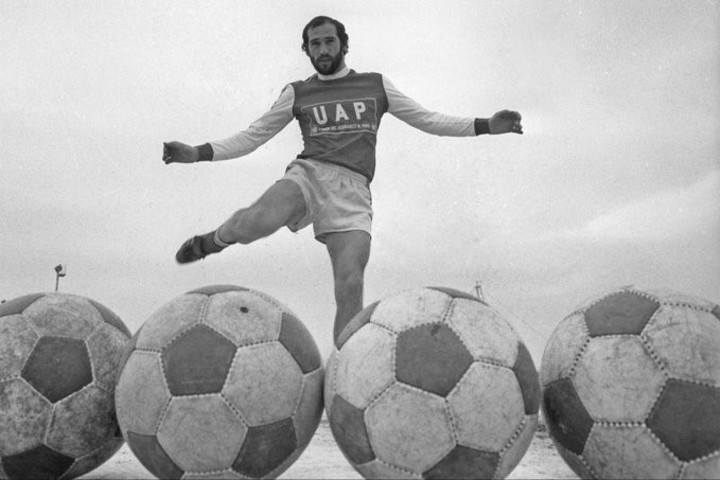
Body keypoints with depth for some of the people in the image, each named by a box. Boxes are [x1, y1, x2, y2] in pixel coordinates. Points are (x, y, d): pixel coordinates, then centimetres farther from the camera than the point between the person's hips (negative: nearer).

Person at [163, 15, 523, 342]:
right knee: (258, 221, -33)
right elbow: (252, 136, 19)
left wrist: (486, 125, 12)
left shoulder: (376, 85, 20)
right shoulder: (297, 93, 18)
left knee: (350, 286, -18)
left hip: (353, 190, 1)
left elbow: (426, 120, 22)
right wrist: (199, 153, 6)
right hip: (308, 173, 0)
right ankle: (213, 240, 1)